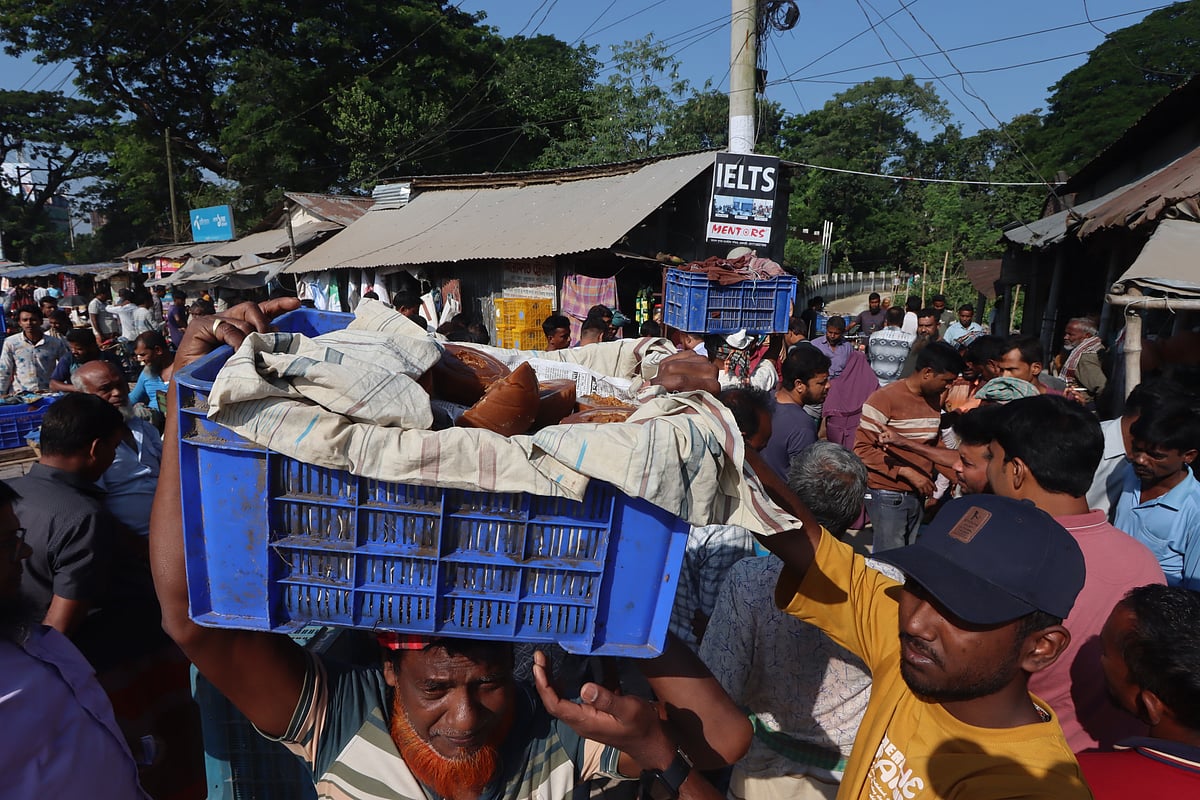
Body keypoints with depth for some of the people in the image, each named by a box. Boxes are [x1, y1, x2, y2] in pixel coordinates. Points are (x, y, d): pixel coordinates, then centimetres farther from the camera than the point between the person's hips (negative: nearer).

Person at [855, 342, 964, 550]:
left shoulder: (936, 400, 8)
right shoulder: (884, 399, -14)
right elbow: (862, 449, -15)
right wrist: (906, 472, -19)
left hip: (918, 494, 6)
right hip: (887, 496, -6)